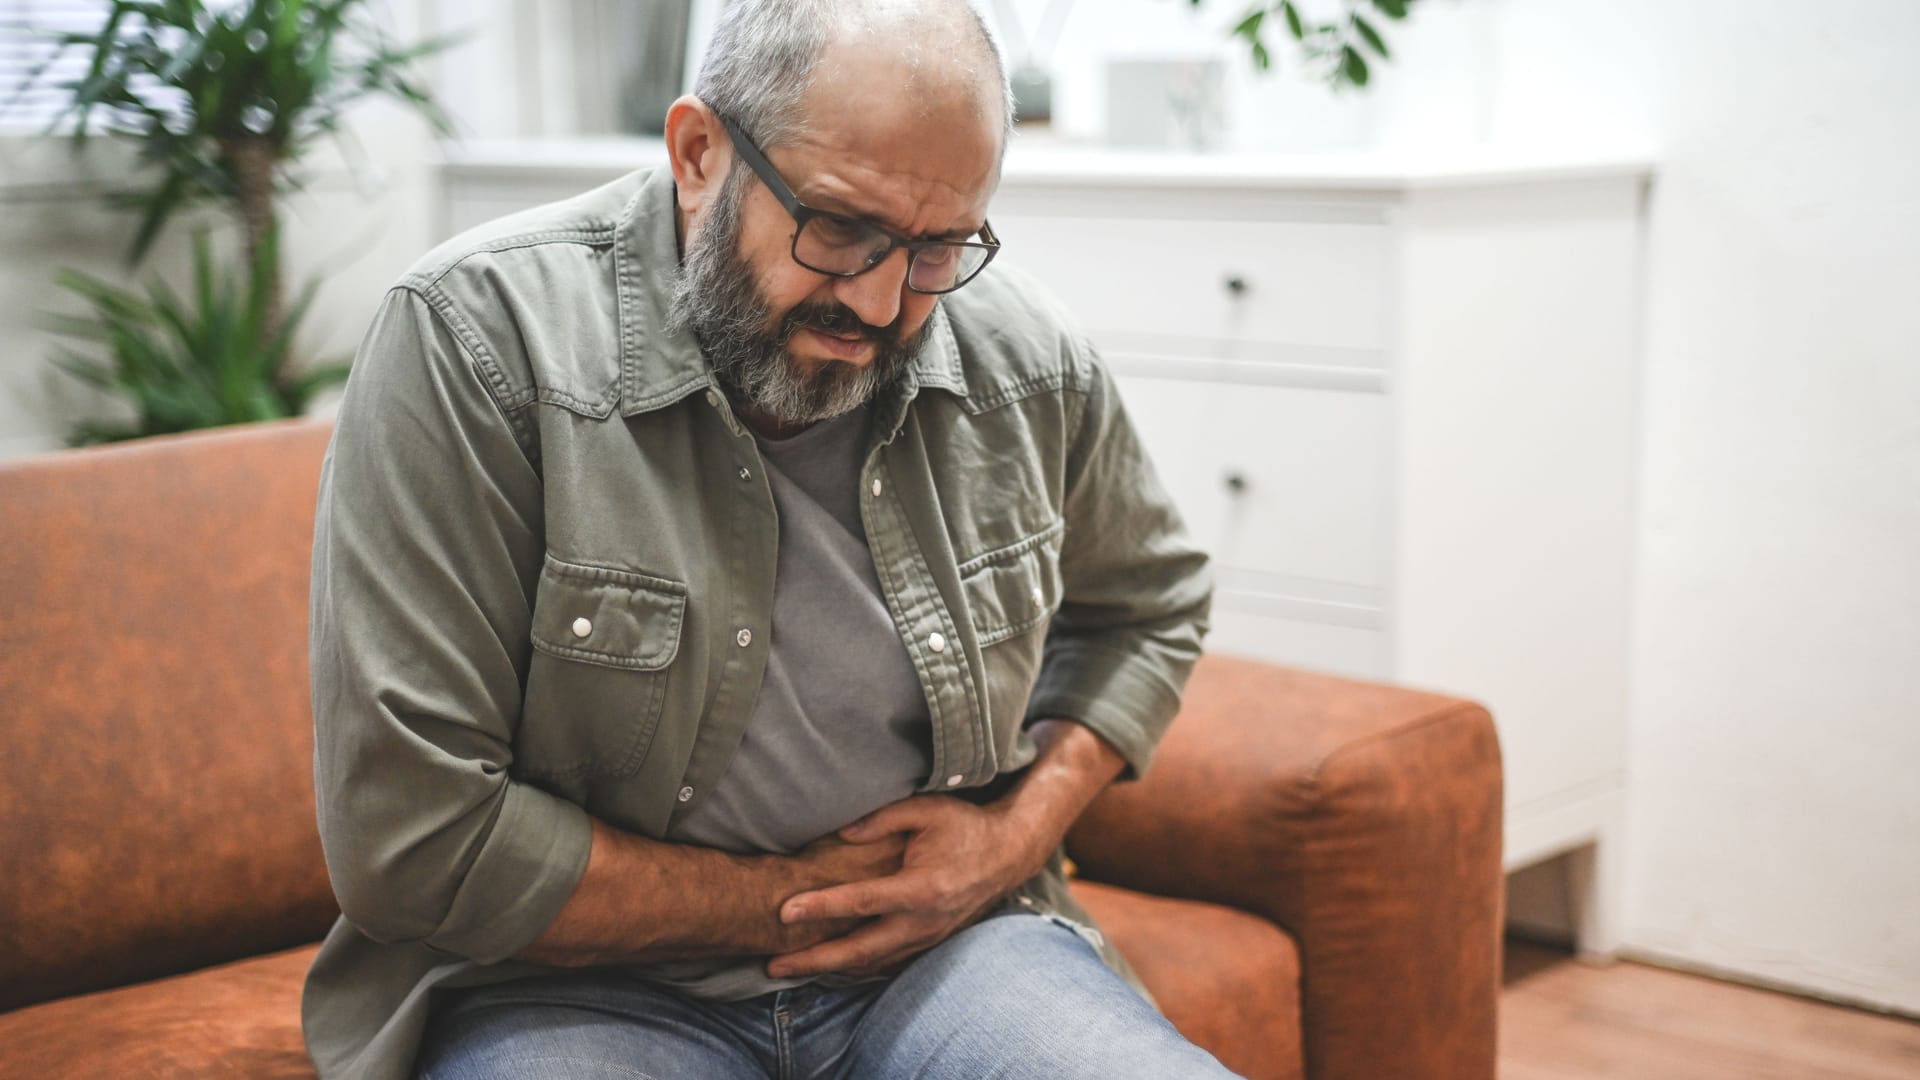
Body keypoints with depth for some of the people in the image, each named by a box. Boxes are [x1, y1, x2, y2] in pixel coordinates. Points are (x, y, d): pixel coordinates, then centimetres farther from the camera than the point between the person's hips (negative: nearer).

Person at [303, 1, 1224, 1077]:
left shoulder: (1027, 353, -2)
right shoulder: (478, 339, -16)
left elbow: (1148, 605, 18)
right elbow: (416, 844, -18)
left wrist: (1018, 833, -1)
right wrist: (792, 900, -12)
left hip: (944, 946, 5)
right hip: (589, 981, -4)